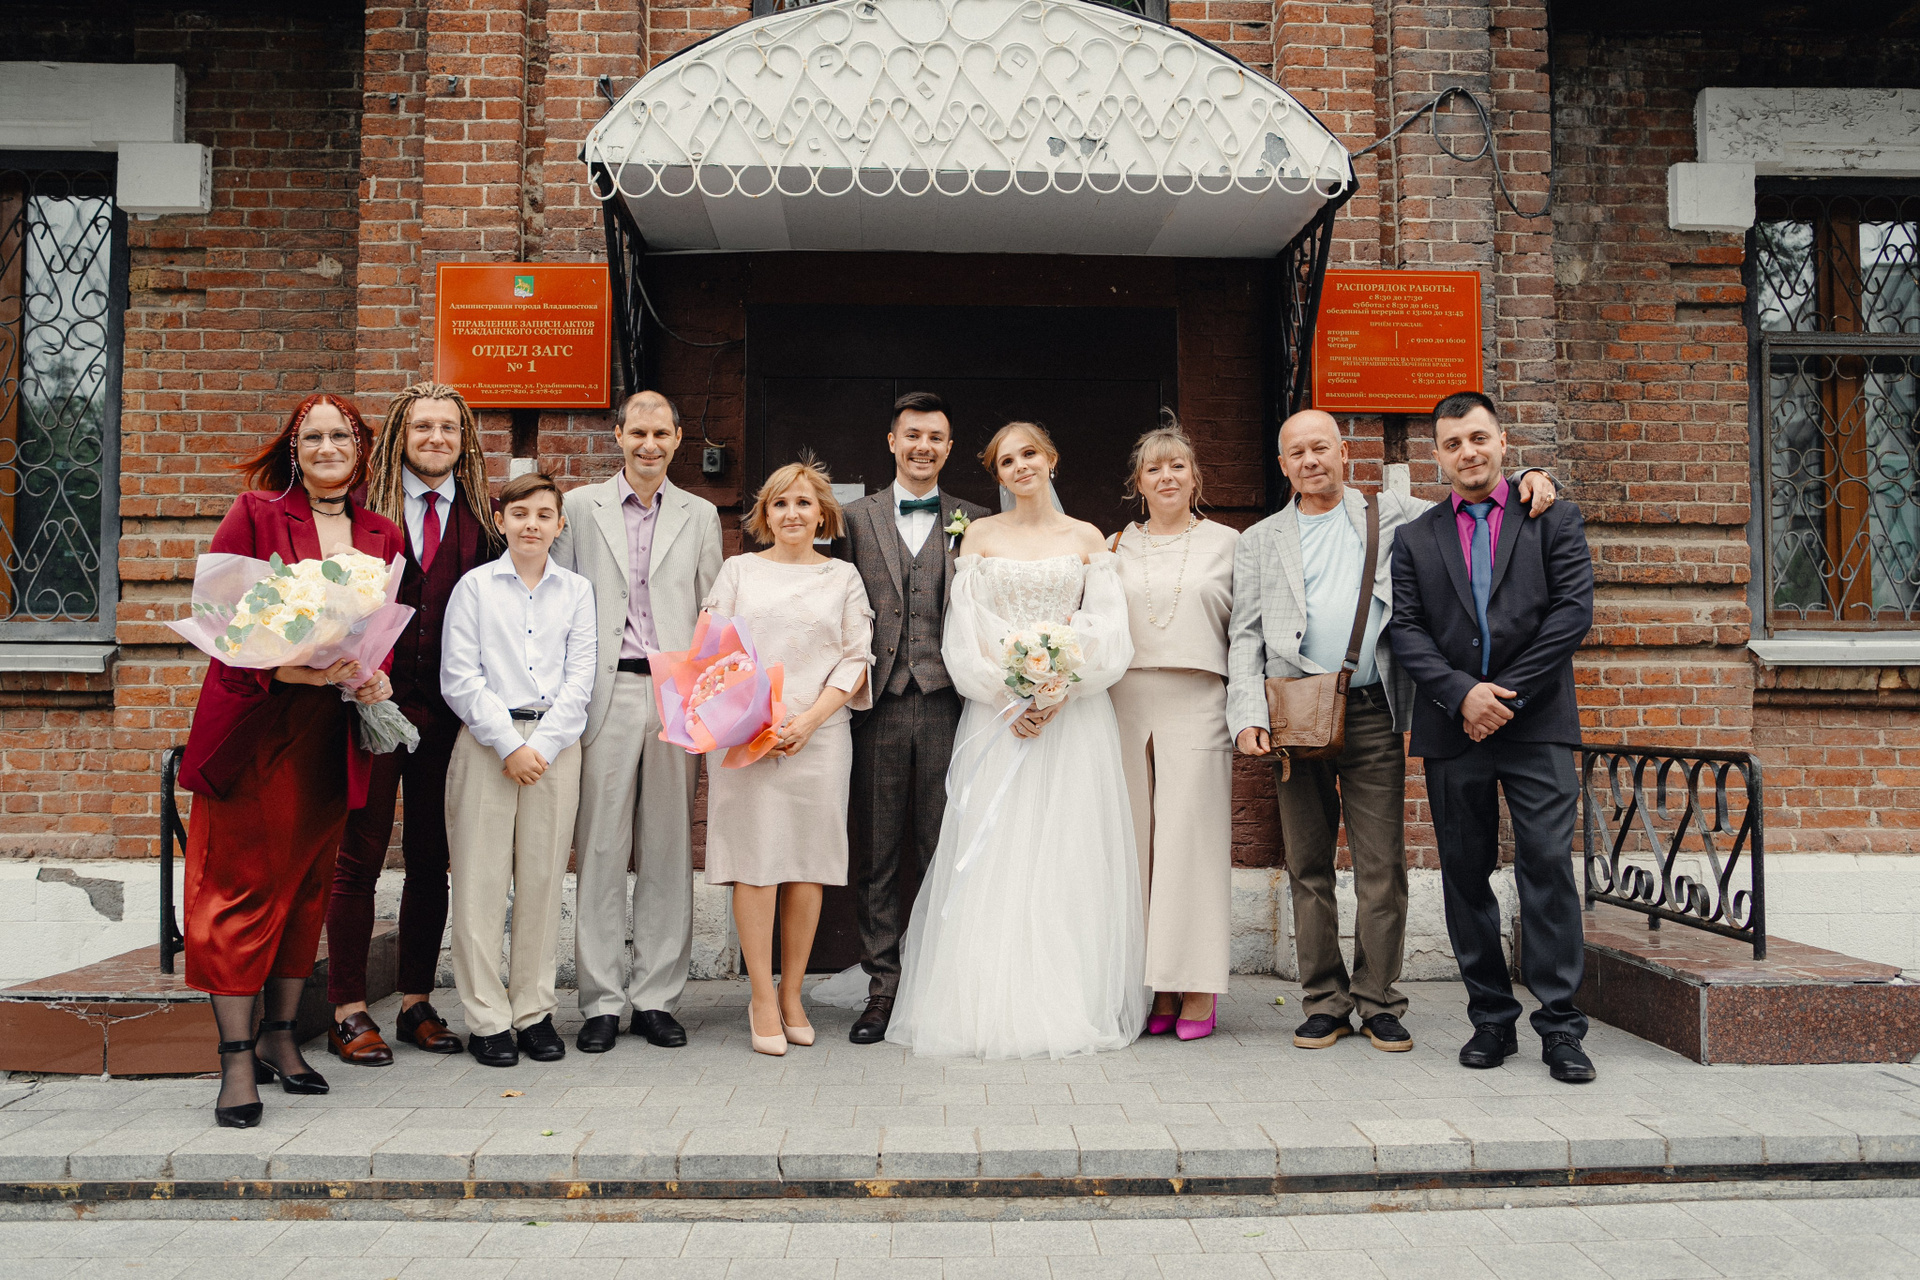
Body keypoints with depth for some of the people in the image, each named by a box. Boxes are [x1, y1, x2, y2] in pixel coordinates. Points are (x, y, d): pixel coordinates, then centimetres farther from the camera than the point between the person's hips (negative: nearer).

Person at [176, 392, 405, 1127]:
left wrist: (377, 679, -7)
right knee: (243, 883, -2)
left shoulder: (381, 537, 11)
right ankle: (237, 1056, 4)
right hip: (254, 723, -4)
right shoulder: (255, 515, 1)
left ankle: (280, 1036, 23)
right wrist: (287, 667, -21)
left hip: (330, 728, 4)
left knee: (308, 881, 10)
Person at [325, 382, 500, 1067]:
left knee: (430, 858, 9)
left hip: (446, 704, 3)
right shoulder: (367, 507, 2)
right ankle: (348, 1011, 11)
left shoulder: (479, 518, 8)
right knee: (359, 855, 2)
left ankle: (416, 1003, 20)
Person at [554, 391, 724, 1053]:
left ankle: (656, 997, 13)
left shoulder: (700, 516, 13)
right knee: (600, 849, 0)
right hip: (607, 693, -1)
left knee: (669, 849, 4)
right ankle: (602, 1001, 8)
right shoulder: (580, 507, 8)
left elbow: (713, 613, 11)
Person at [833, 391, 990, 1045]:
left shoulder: (975, 523, 10)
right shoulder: (856, 519, 10)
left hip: (947, 705, 0)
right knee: (877, 857, 5)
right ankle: (883, 989, 14)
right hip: (878, 706, 1)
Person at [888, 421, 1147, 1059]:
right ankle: (991, 1010, 3)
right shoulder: (980, 535, 9)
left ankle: (1072, 1005, 7)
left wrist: (1060, 691, -13)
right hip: (996, 712, 0)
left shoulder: (1087, 538, 8)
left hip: (1075, 713, 0)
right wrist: (1010, 697, -10)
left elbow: (1109, 632, 1)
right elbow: (963, 633, 2)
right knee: (992, 858, -3)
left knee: (1070, 858, -1)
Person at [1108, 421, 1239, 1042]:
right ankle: (1155, 989, 8)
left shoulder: (1225, 542, 9)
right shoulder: (1115, 547, 14)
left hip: (1197, 704, -2)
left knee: (1191, 838, -4)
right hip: (1125, 703, 2)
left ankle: (1197, 991, 3)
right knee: (1136, 840, 1)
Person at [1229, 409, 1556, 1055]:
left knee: (1382, 866, 0)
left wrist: (1526, 482, -2)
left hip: (1372, 716, -1)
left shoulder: (1390, 513, 12)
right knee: (1308, 869, 6)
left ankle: (1379, 1001, 12)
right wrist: (1247, 716, -5)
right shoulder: (1259, 542, 13)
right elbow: (1246, 638, 7)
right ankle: (1324, 1001, 16)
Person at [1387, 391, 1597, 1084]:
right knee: (1465, 877, 6)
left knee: (1549, 868, -6)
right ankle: (1492, 1020, 17)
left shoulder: (1554, 519, 8)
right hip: (1452, 729, 2)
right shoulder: (1416, 539, 12)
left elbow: (1574, 611, -3)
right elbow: (1407, 631, 4)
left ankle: (1560, 1026, 2)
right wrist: (1461, 693, -12)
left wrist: (1506, 692, -10)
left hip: (1536, 723, -2)